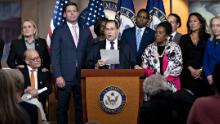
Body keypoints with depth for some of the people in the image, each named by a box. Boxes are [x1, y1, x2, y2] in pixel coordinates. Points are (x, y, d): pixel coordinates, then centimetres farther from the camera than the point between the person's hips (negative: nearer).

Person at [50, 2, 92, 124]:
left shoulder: (86, 32, 12)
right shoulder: (58, 31, 3)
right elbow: (54, 55, -3)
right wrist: (58, 76, -12)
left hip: (82, 76, 3)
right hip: (65, 77, -2)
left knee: (81, 107, 5)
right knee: (62, 108, 3)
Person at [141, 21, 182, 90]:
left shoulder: (175, 48, 1)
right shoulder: (149, 48, 9)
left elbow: (178, 68, -2)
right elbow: (145, 67, 7)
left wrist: (165, 79, -10)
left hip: (171, 84, -2)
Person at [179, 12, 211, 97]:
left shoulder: (207, 38, 7)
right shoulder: (184, 38, 11)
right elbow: (182, 57, 4)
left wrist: (200, 70, -9)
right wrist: (191, 69, -8)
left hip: (203, 74, -1)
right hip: (188, 73, 1)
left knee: (202, 96, -6)